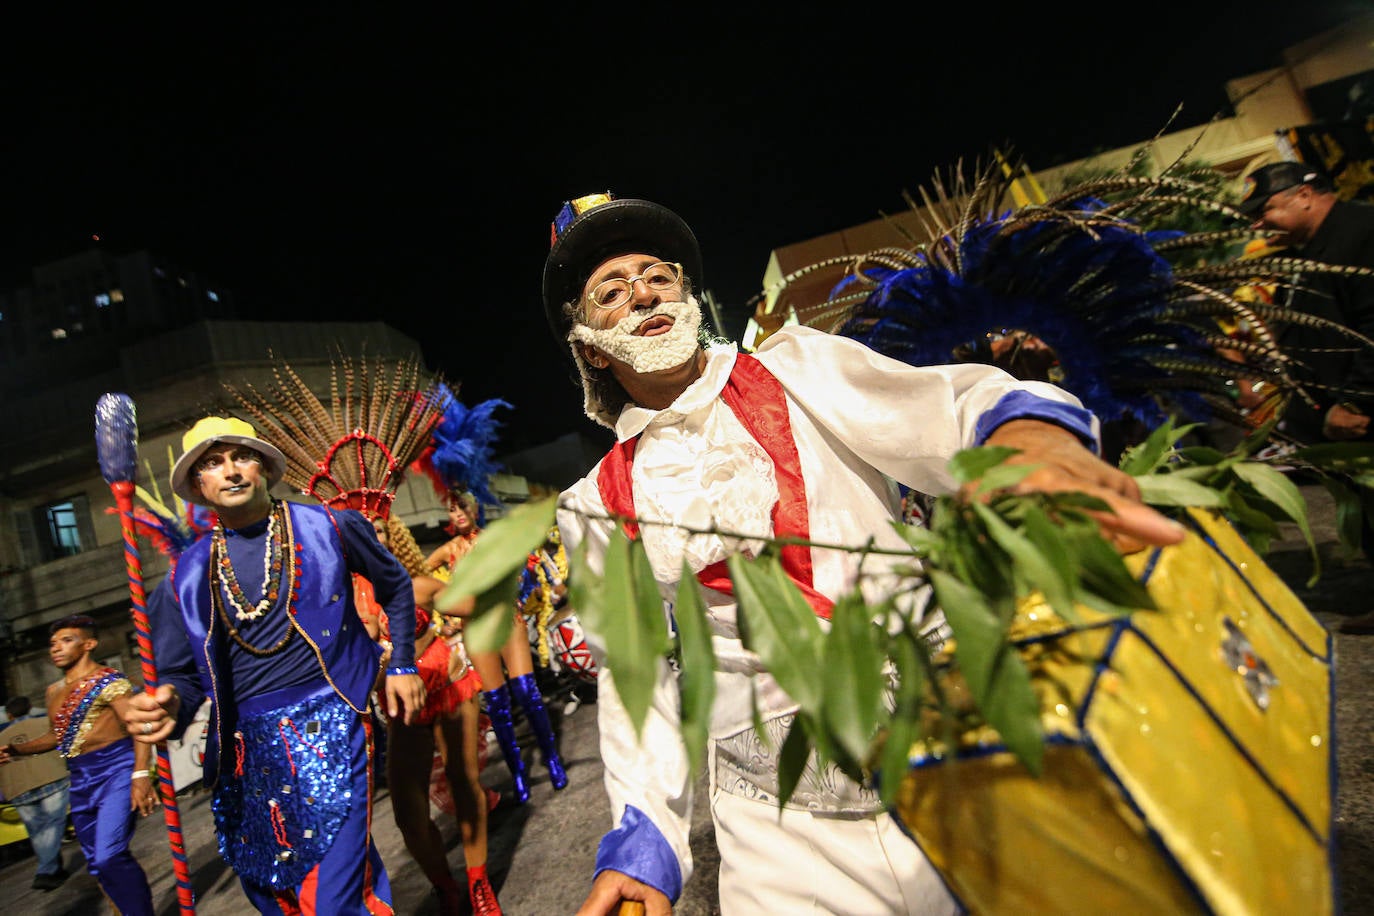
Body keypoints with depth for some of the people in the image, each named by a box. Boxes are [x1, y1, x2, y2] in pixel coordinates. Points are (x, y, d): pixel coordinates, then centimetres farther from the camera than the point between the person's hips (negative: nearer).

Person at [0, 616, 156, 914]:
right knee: (97, 864, 12)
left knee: (109, 856, -18)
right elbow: (58, 735, 27)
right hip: (80, 781, 8)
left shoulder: (108, 680, -9)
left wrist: (140, 774, -28)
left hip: (115, 769, -8)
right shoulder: (54, 691, 15)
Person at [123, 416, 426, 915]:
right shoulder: (187, 578, 6)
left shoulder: (330, 528, 0)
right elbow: (183, 676, 10)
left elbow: (395, 585, 13)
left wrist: (402, 665, 8)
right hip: (244, 749, 4)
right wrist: (169, 709, -13)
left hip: (330, 728, -4)